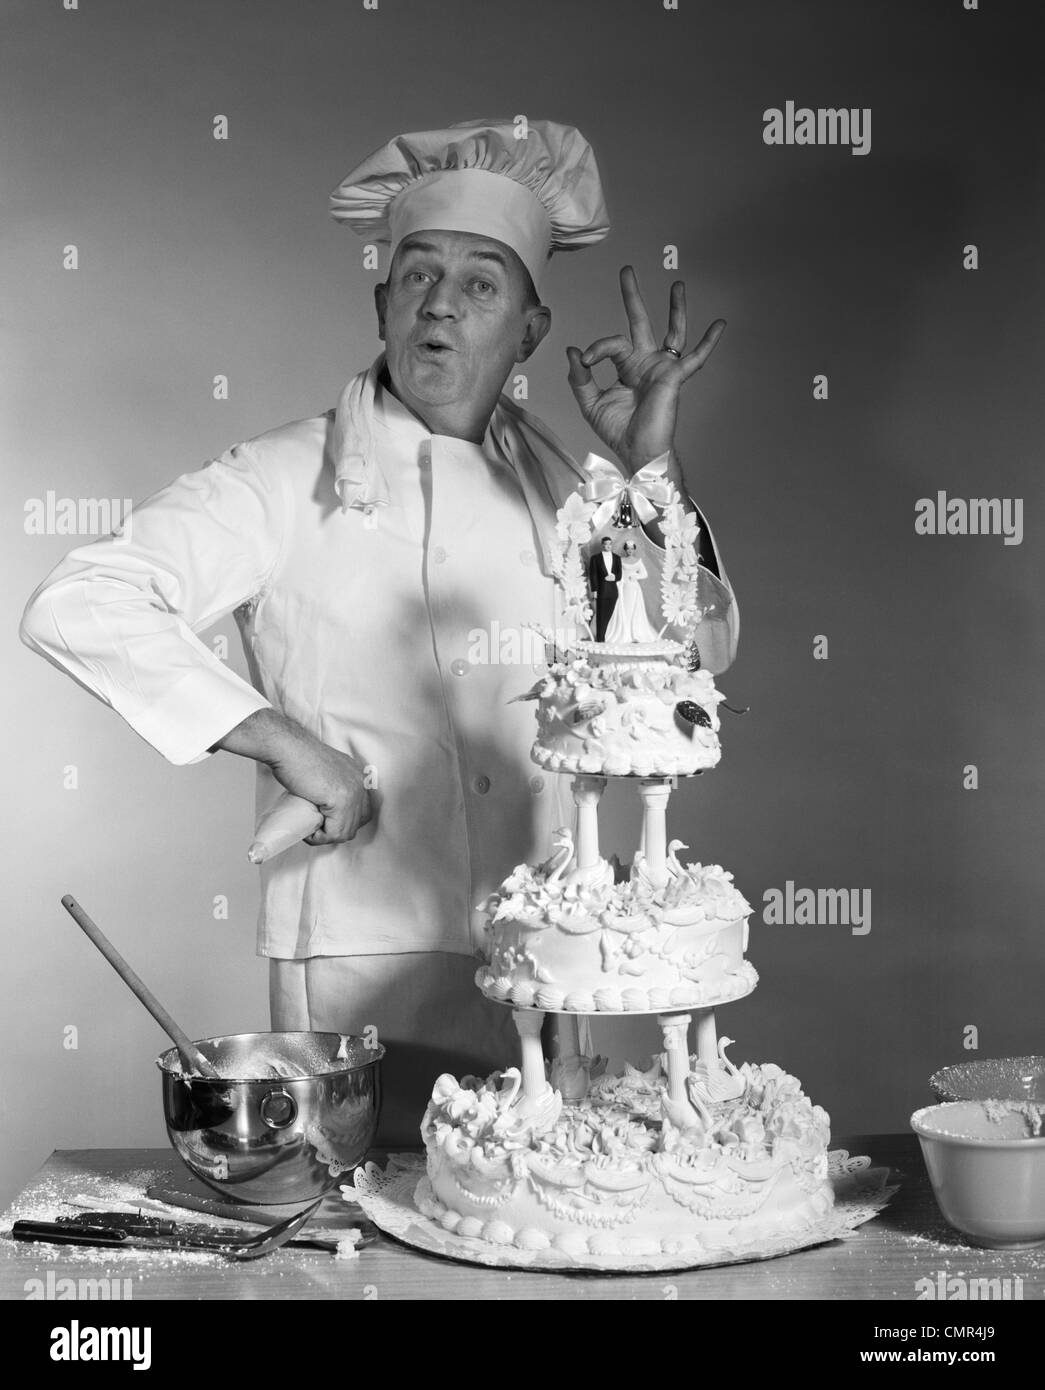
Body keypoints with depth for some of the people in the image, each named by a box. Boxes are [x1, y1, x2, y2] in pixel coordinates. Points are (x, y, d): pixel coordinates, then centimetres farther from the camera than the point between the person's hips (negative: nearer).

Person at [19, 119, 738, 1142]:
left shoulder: (546, 477, 7)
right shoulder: (286, 482, -7)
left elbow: (690, 660, 6)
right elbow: (78, 607, -16)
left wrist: (651, 465, -6)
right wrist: (283, 741, -19)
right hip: (363, 972, -5)